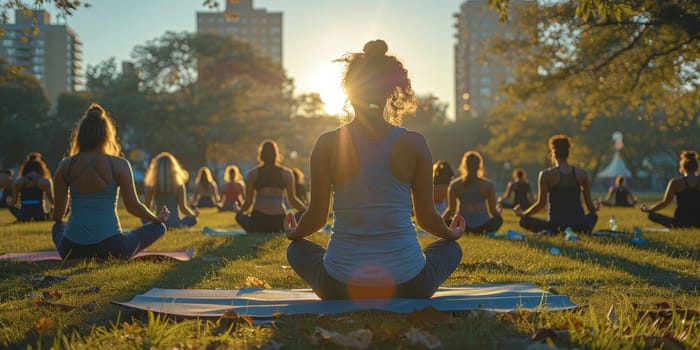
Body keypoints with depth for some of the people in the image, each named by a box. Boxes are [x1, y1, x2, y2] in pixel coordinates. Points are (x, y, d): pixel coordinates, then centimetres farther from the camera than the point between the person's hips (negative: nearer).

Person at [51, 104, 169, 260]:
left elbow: (57, 215, 5)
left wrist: (55, 218, 32)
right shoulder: (119, 165, -9)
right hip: (110, 247, -2)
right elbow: (133, 206, -4)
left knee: (58, 227, 39)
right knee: (159, 227, 18)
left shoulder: (66, 165, -1)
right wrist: (157, 218, 16)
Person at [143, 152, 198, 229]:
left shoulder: (151, 186, -8)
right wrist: (193, 214, 12)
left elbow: (146, 207, 0)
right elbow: (183, 208, -10)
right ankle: (181, 225, 10)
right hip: (175, 223, 0)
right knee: (193, 219, 30)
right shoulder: (179, 186, -13)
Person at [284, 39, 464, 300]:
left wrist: (294, 233, 25)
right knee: (451, 249, 33)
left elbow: (317, 217, 1)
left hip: (340, 288, 0)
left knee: (297, 250, 33)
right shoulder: (414, 143, -6)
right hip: (407, 287, 0)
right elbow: (427, 218, 2)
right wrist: (451, 233, 26)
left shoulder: (328, 144, -7)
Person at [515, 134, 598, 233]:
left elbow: (541, 203, -6)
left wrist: (522, 214, 10)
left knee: (524, 221, 13)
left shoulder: (546, 175, -6)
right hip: (580, 224, 4)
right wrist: (594, 209, 33)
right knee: (593, 216, 36)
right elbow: (589, 204, 8)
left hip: (557, 225, -3)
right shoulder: (582, 174, 3)